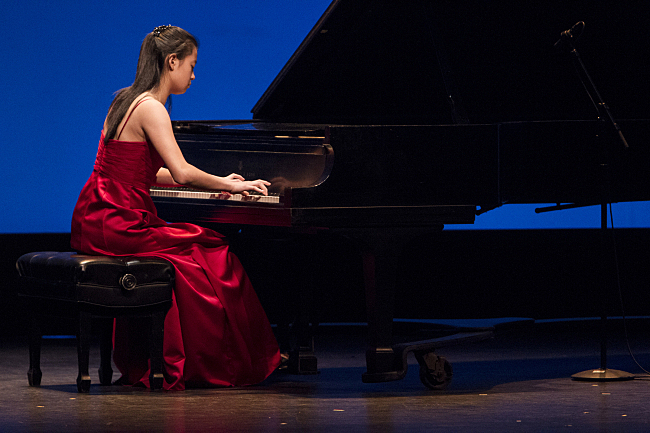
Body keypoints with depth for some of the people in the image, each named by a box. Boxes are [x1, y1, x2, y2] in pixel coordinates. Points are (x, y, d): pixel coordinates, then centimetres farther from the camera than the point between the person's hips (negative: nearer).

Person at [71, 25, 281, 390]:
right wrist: (231, 186, -8)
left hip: (98, 221, 9)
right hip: (118, 225, -9)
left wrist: (216, 182, 24)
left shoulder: (128, 101, 16)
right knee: (214, 255, 1)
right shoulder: (151, 108, -14)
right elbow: (181, 173, -23)